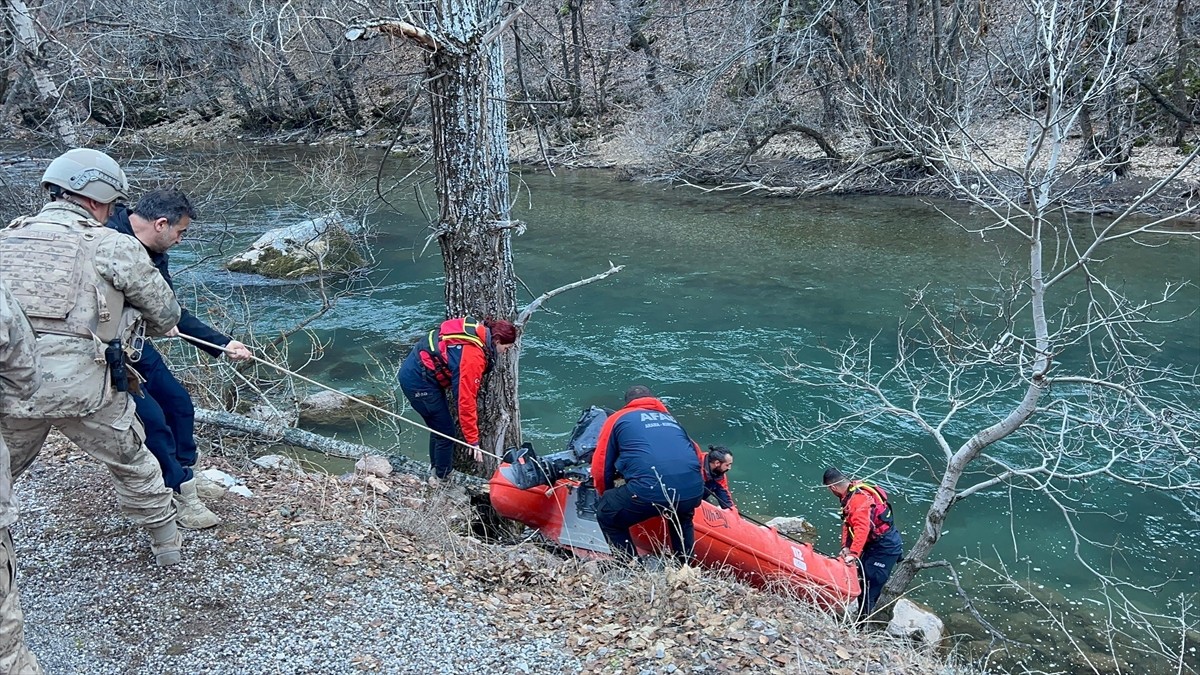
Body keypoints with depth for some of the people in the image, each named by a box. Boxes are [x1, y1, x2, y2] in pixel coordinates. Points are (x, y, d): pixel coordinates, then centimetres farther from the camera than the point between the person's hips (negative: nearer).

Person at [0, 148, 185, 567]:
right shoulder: (112, 246, -3)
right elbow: (166, 317, 5)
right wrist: (138, 327, 28)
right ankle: (165, 544, 32)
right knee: (133, 465, 19)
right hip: (82, 387, -3)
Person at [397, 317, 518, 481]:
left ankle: (436, 472, 32)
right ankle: (441, 479, 15)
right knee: (446, 433, 2)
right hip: (419, 381, -9)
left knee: (439, 429, 19)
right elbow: (466, 400, -24)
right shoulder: (473, 357, -25)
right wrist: (473, 441, -19)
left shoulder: (476, 329, 0)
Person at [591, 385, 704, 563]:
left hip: (649, 490, -4)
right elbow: (696, 454, 32)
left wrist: (607, 496, 35)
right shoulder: (670, 419, 32)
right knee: (682, 519, 38)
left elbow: (601, 468, 18)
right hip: (692, 492, 5)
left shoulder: (618, 418, 21)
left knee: (607, 515, 21)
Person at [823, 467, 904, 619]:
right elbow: (847, 523, 5)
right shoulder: (850, 495, 4)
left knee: (871, 583, -8)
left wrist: (853, 553, -37)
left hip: (886, 547, -10)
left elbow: (862, 528, -35)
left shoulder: (858, 499, -27)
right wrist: (846, 547, -4)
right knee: (863, 577, 16)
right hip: (875, 544, 10)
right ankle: (862, 615, 26)